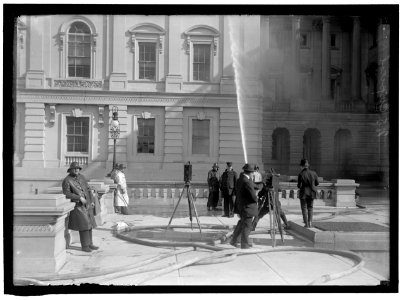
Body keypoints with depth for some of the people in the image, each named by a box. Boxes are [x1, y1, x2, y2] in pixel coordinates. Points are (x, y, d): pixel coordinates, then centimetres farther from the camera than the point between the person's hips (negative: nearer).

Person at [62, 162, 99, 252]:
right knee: (84, 225, -10)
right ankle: (84, 246, 0)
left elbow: (88, 189, 14)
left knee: (89, 224, 9)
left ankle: (89, 243, 19)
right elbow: (67, 194, -17)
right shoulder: (67, 180, -9)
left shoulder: (81, 177, 10)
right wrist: (80, 198, -20)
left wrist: (92, 201, 7)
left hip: (87, 205, 7)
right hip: (77, 206, -7)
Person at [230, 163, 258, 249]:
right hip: (248, 206, -9)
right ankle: (244, 244, 12)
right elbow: (253, 195, -21)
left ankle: (233, 240, 26)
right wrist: (256, 201, -1)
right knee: (247, 225, 2)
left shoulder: (239, 180, 5)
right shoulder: (247, 182, -23)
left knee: (242, 223, 22)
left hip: (240, 205, 9)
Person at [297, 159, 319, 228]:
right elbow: (317, 183, 4)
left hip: (304, 193, -3)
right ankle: (310, 222, 12)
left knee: (304, 208, 9)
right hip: (311, 192, 3)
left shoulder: (301, 174, -16)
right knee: (310, 207, 18)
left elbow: (299, 186, -14)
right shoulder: (313, 173, -4)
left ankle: (306, 224, 10)